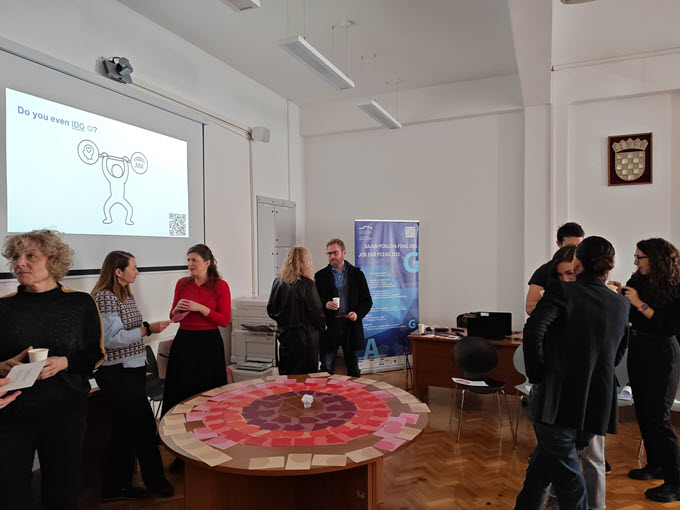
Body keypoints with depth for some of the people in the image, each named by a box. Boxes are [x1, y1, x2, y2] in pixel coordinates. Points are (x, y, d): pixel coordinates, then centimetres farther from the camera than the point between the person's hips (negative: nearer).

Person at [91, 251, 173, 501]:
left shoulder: (126, 295, 11)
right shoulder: (104, 297, -16)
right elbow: (111, 339, -21)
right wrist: (148, 329, -22)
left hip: (133, 368, 9)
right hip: (116, 372, -9)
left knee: (126, 425, 13)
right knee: (144, 424, -1)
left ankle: (116, 486, 25)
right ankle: (155, 480, 15)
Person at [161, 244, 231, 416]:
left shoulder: (220, 286, -5)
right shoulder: (182, 284, 6)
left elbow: (225, 321, -10)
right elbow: (173, 317, 15)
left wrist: (200, 308, -17)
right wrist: (177, 309, -7)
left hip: (209, 344, -3)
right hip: (183, 342, 4)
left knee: (207, 393, 6)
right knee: (180, 392, 8)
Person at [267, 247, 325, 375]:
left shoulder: (278, 282, -2)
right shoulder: (307, 284, -16)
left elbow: (271, 310, 6)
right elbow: (316, 311, -11)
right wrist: (322, 325, 8)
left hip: (283, 334, 5)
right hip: (304, 336, -5)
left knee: (285, 374, 16)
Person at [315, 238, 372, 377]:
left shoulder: (357, 274, 6)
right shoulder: (320, 276, 6)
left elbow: (367, 301, 7)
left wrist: (358, 314, -11)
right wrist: (325, 304, -15)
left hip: (351, 326, 0)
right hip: (329, 326, 0)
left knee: (353, 370, 10)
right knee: (326, 369, 6)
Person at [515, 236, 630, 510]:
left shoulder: (562, 290, -10)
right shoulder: (622, 305, 8)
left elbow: (533, 331, -23)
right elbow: (618, 355, 17)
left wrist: (537, 376, -12)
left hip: (557, 399, -6)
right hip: (598, 405, 6)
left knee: (565, 474, 8)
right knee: (544, 460, 23)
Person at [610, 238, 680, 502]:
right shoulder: (638, 282, 4)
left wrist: (640, 303, -22)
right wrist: (621, 294, -8)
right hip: (638, 351, 7)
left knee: (657, 416, -5)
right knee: (643, 411, 16)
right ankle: (656, 465, 32)